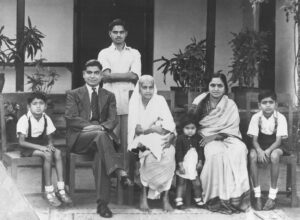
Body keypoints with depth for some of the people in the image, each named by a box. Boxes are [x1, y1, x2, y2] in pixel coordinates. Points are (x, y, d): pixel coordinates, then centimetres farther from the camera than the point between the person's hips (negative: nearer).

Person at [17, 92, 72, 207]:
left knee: (58, 152, -23)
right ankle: (49, 191, -26)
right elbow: (21, 142, -19)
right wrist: (40, 147, -28)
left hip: (41, 145, 6)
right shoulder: (24, 119, -15)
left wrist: (50, 145, -15)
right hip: (28, 147, -5)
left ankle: (61, 189, -24)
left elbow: (49, 137, 10)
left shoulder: (46, 119, 3)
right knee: (48, 155, -31)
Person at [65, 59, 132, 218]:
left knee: (100, 156, -34)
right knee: (100, 135, -37)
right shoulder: (73, 94, 13)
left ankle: (102, 204, -36)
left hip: (102, 135, 2)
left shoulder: (109, 96, 20)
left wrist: (101, 127, -18)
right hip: (78, 139, -1)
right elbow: (71, 119, -2)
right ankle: (120, 172, -47)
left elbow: (112, 120, 6)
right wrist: (90, 126, -20)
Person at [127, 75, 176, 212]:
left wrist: (170, 136, -22)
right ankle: (143, 196, -23)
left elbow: (170, 125, -2)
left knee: (169, 153, -31)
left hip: (160, 139, 1)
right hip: (142, 139, -1)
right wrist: (152, 129, -19)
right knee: (149, 155, -34)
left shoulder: (160, 100, 6)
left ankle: (165, 197, -28)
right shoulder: (134, 102, 4)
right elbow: (135, 128, -5)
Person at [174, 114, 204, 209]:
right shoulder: (180, 138, -10)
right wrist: (180, 165, -14)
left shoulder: (198, 138, 0)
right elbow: (179, 152, -11)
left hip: (194, 165, 3)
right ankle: (178, 201, 8)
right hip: (184, 165, -3)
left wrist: (200, 162, 0)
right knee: (181, 183, 5)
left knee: (197, 183, 5)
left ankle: (198, 199, 21)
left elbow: (200, 151, 6)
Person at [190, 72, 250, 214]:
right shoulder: (200, 101, 6)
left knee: (239, 150, -33)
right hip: (207, 139, -1)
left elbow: (232, 128, -2)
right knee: (216, 153, -36)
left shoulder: (230, 105, 5)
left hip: (227, 137, 1)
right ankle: (218, 197, -31)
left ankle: (235, 196, -32)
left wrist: (215, 136, -14)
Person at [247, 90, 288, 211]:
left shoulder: (280, 118, -12)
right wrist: (259, 151, -31)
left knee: (274, 156, -36)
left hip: (275, 146, -1)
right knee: (252, 155, -32)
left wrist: (268, 151, -32)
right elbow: (254, 140, -10)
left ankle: (272, 197, -29)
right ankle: (257, 195, -27)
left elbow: (279, 140, -15)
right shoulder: (256, 117, -8)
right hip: (260, 146, 1)